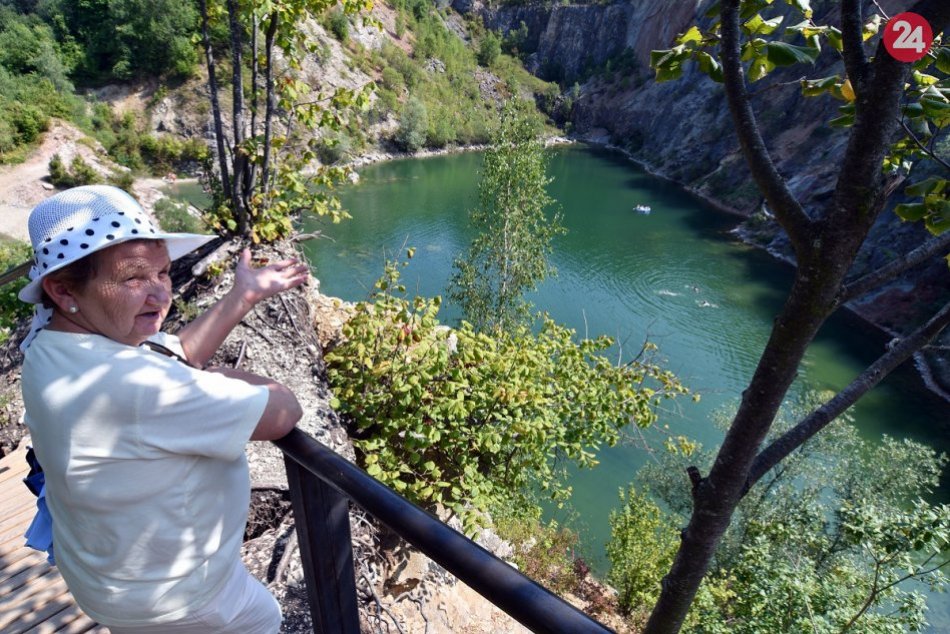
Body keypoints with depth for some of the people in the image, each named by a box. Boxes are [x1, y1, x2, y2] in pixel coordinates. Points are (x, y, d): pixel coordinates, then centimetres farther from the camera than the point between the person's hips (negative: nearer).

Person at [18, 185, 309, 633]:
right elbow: (283, 412, -32)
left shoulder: (54, 337, -11)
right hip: (172, 597, -8)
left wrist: (243, 297, -2)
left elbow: (175, 357, 1)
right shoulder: (133, 386, -40)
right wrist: (218, 376, -14)